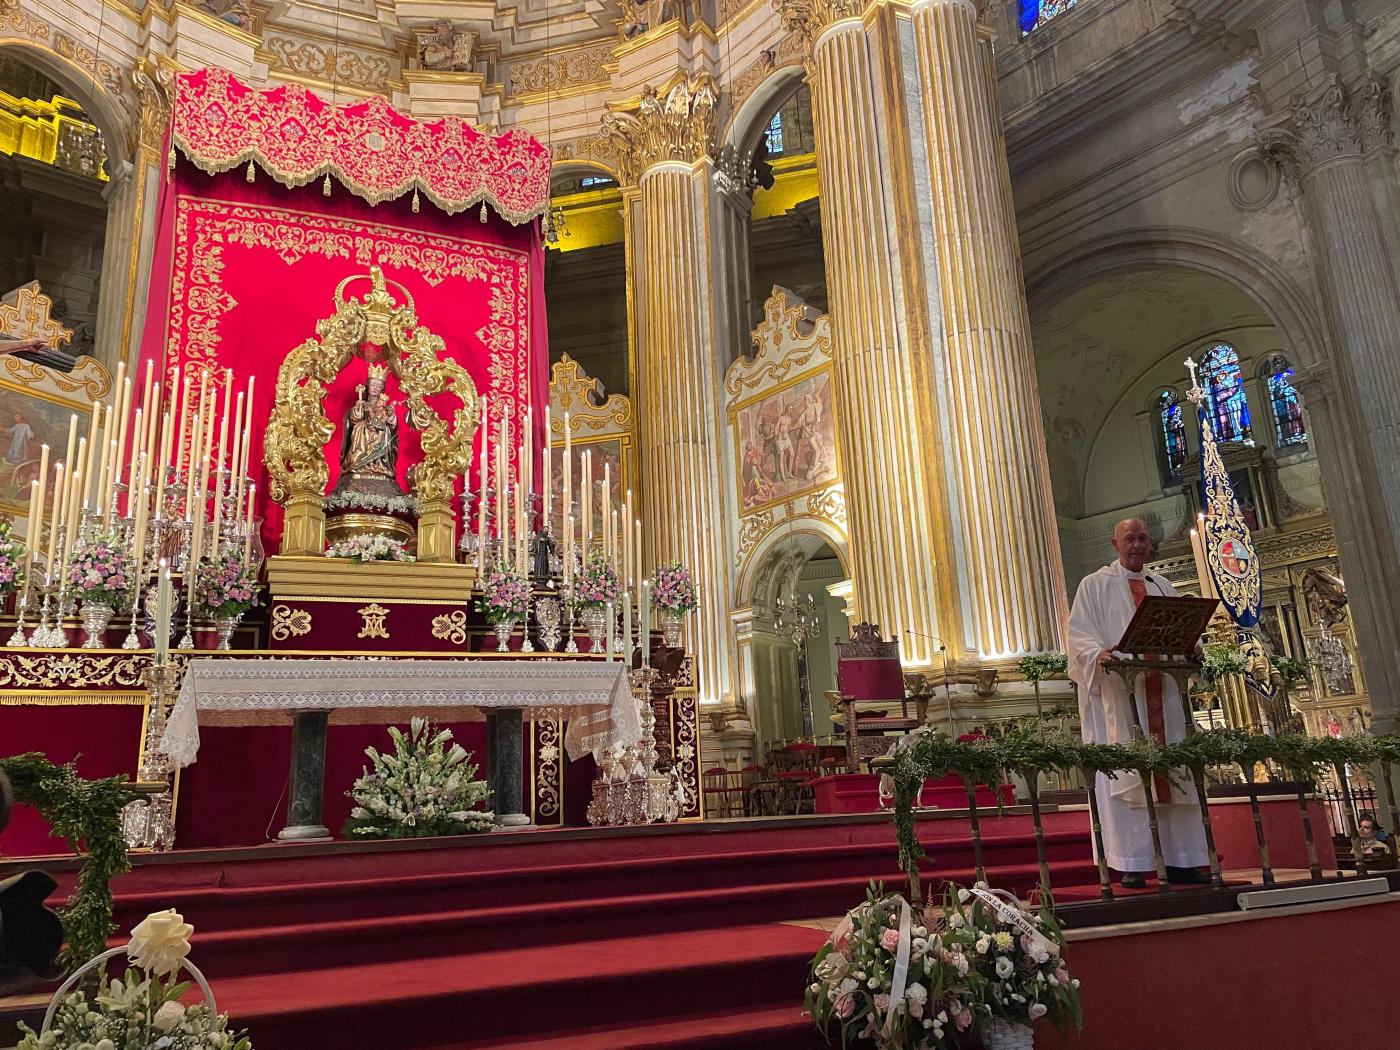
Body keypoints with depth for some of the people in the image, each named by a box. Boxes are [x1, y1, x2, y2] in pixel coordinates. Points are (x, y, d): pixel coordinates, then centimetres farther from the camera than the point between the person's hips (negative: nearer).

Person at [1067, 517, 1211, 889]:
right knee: (1124, 775, -7)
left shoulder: (1163, 588, 20)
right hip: (1117, 689, -5)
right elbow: (1080, 634, -4)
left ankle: (1181, 861, 10)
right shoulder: (1095, 586, 5)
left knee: (1174, 773, 3)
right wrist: (1098, 654, -24)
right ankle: (1132, 865, -5)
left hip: (1162, 691, 5)